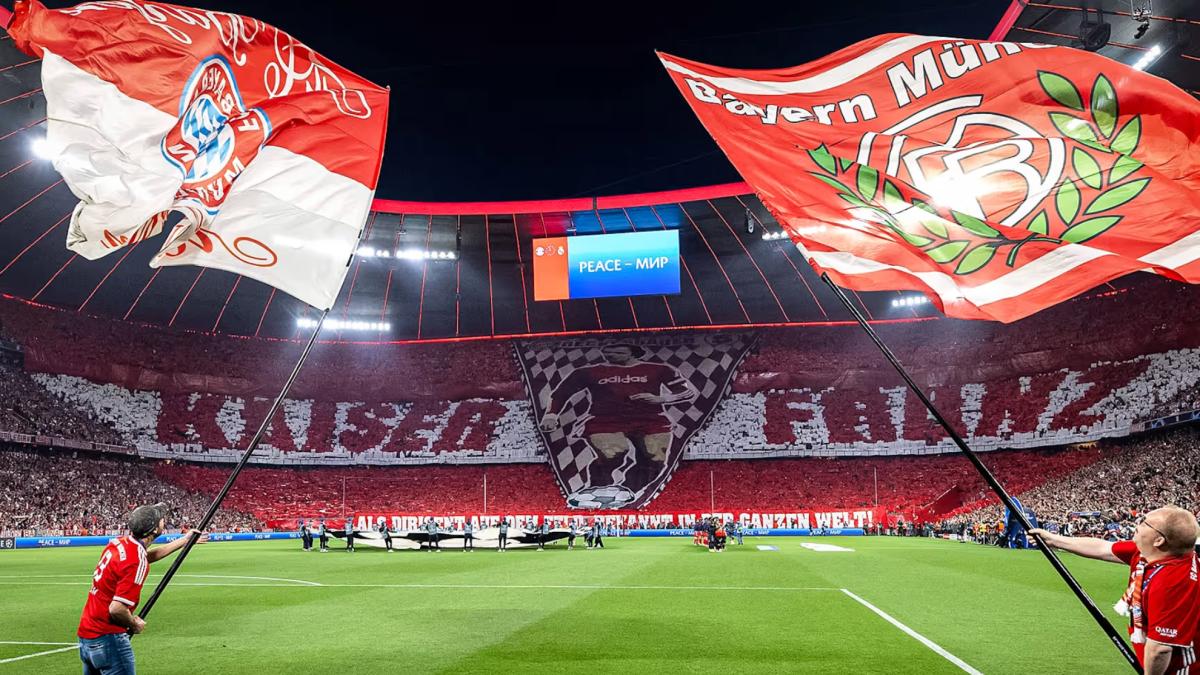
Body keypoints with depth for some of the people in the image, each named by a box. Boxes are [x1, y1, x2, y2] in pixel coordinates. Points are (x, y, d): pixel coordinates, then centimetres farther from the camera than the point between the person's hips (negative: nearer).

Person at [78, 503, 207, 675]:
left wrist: (184, 540, 27)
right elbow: (116, 609, -27)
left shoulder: (119, 543, 3)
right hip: (108, 637, -9)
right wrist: (134, 625, -8)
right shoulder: (137, 562, -23)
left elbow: (148, 555, 23)